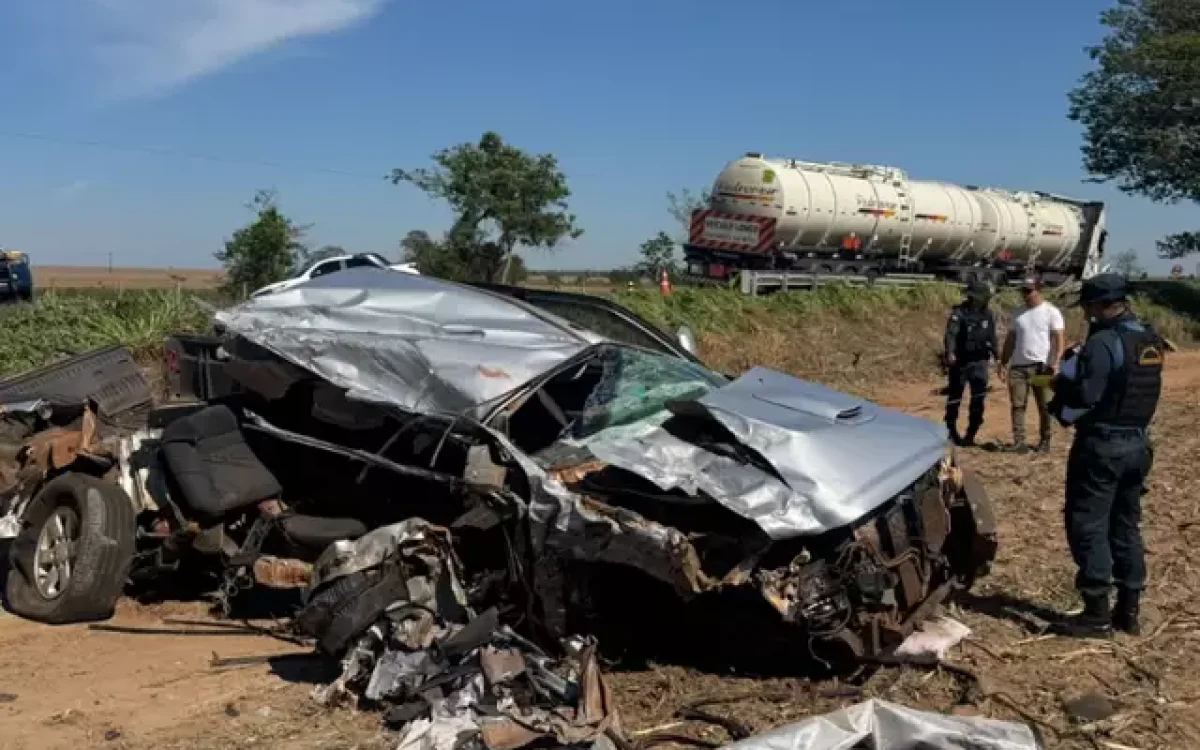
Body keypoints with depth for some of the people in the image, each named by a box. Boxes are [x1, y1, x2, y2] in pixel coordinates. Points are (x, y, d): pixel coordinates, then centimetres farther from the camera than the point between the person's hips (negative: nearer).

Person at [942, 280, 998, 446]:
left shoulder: (988, 314, 5)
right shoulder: (959, 312, -10)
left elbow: (992, 337, 16)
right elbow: (951, 333, -22)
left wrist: (997, 355, 15)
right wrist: (950, 353, -37)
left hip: (980, 362, 3)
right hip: (960, 361, -3)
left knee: (978, 398, -2)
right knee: (955, 397, 7)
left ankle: (971, 435, 6)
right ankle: (951, 431, 23)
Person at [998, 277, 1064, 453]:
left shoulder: (1051, 312, -1)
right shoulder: (1019, 314, 15)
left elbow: (1059, 340, -7)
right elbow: (1010, 340, 19)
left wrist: (1055, 362, -19)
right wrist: (1003, 363, 13)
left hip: (1041, 366, -5)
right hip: (1018, 365, 5)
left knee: (1044, 406, 4)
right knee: (1017, 405, -3)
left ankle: (1045, 441, 13)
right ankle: (1019, 442, -3)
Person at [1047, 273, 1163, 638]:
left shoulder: (1103, 342, -18)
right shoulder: (1151, 340, 9)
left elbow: (1086, 396, -24)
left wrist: (1061, 384, -3)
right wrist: (1071, 384, 14)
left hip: (1102, 445, -8)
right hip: (1138, 444, 9)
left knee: (1088, 526, -1)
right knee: (1126, 527, 15)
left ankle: (1097, 614, 0)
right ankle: (1128, 611, 20)